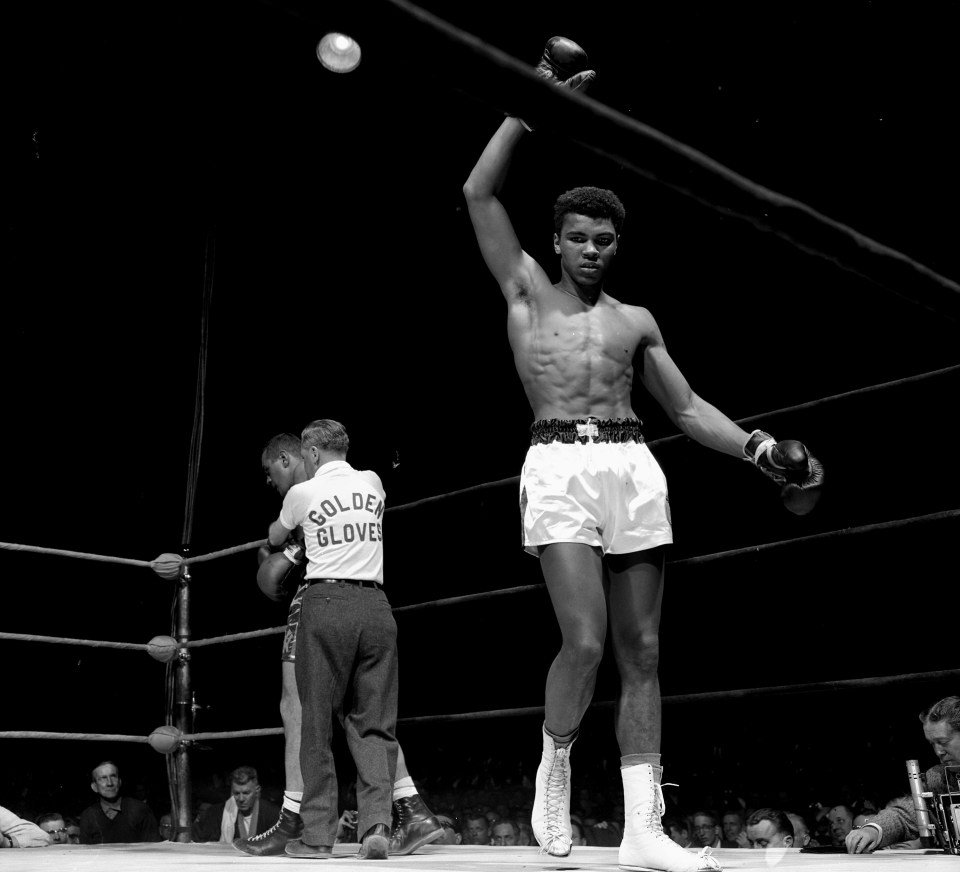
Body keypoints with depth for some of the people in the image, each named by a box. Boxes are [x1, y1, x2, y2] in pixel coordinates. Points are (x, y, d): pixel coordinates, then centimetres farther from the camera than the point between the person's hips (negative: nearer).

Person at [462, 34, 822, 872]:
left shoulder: (637, 321, 18)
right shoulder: (526, 291, 11)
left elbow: (688, 407, 17)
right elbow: (479, 194, 5)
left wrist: (761, 448, 4)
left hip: (635, 470, 4)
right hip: (560, 468, -3)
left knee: (641, 652, 1)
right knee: (585, 641, -16)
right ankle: (554, 768, 13)